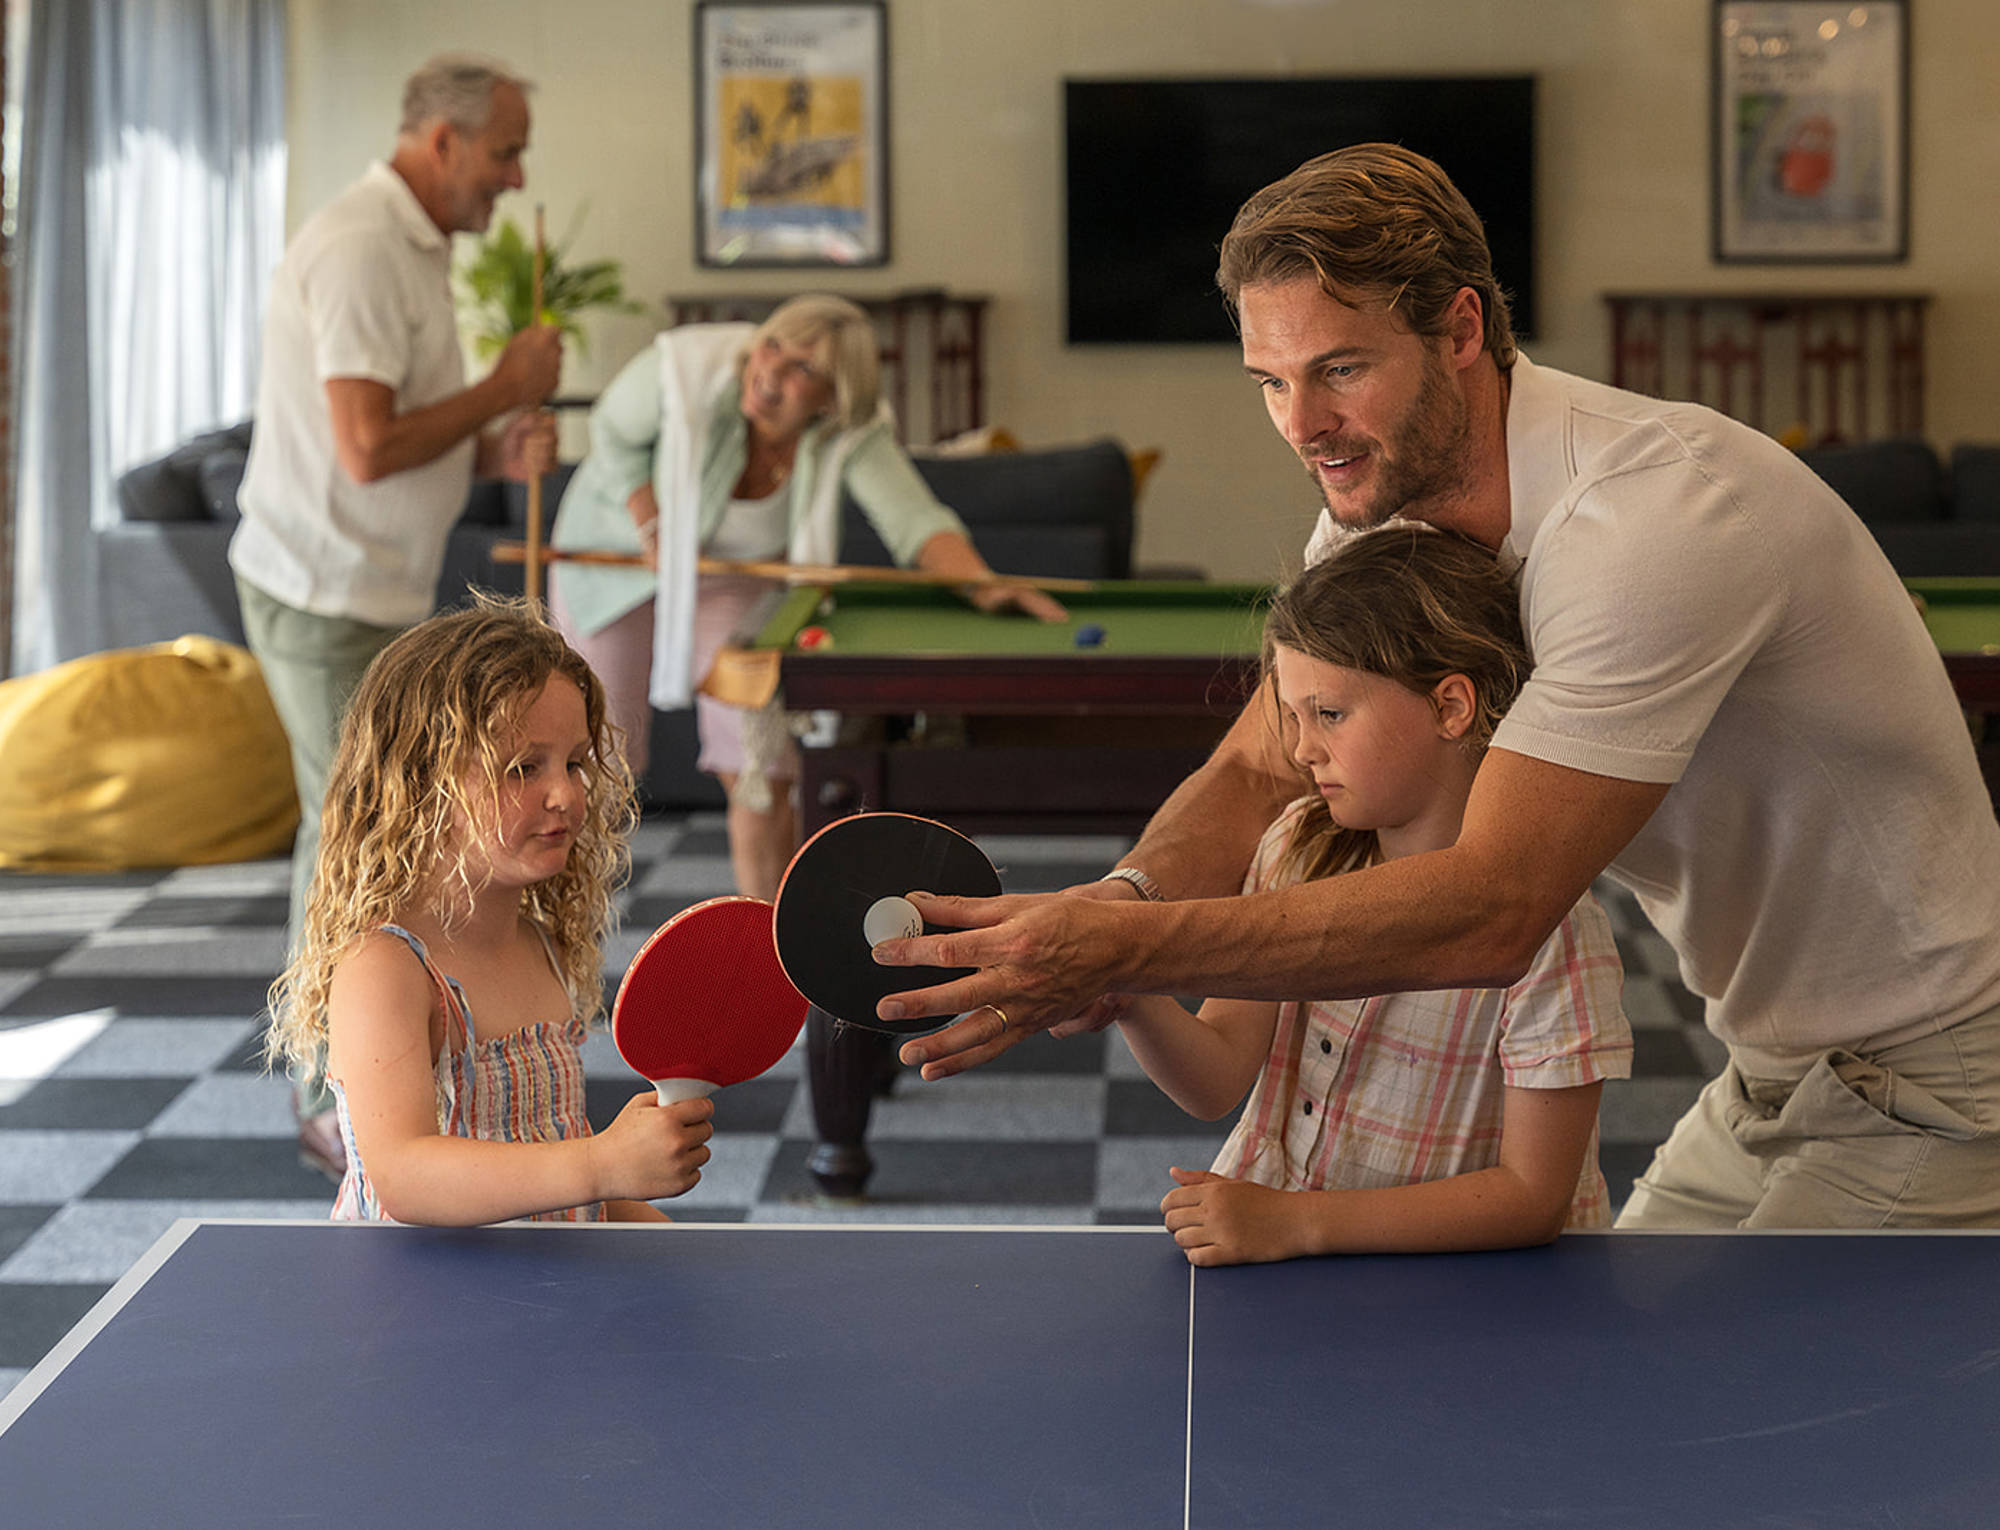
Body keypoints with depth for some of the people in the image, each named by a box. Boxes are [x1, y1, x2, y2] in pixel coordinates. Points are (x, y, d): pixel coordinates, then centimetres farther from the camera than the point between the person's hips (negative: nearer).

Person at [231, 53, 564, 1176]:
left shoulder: (417, 248, 13)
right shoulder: (361, 251, -19)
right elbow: (368, 449, -27)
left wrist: (501, 452, 1)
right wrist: (507, 388, -15)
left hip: (381, 591, 10)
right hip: (324, 594, -10)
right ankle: (338, 1106, 8)